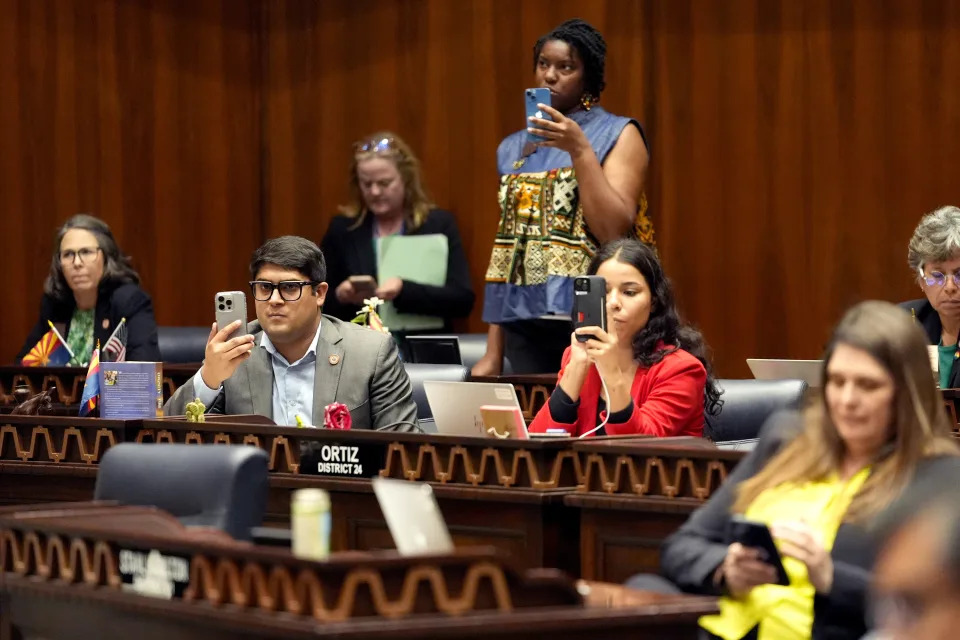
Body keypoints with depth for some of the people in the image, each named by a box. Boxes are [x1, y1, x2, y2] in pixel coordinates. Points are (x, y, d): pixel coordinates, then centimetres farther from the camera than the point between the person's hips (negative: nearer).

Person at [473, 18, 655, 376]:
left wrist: (580, 150, -16)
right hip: (524, 322, 5)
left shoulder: (617, 135, 1)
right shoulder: (514, 148, 16)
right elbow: (507, 244, 15)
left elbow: (613, 232, -11)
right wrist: (493, 353, 10)